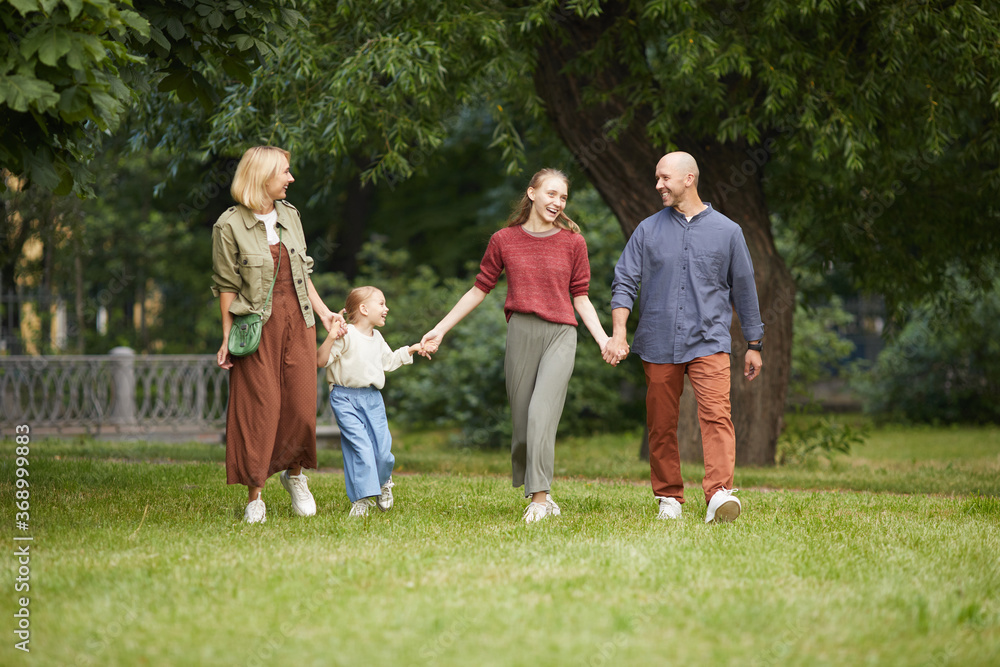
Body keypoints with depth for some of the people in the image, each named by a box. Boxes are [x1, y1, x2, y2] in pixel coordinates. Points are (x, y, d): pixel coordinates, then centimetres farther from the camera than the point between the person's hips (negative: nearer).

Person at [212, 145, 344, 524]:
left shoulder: (290, 216, 11)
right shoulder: (230, 226, -6)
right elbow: (227, 286, -5)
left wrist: (324, 313, 12)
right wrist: (227, 337, -7)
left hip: (297, 322, 5)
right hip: (257, 327, -5)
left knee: (301, 406, 2)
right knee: (259, 410, -5)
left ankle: (295, 474, 26)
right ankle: (255, 496, 4)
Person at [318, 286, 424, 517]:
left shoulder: (377, 339, 15)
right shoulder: (346, 335, -11)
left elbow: (389, 361, 34)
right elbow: (320, 360, -17)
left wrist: (410, 350, 29)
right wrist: (331, 338, -30)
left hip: (372, 399, 6)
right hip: (345, 399, -6)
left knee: (382, 449, -2)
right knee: (359, 446, -15)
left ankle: (383, 481, 30)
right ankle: (361, 499, -7)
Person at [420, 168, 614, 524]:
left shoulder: (573, 242, 6)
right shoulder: (504, 240, 7)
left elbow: (580, 298, 11)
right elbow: (479, 290, 14)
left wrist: (603, 338, -1)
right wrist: (440, 329, 12)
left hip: (560, 334, -2)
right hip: (521, 333, 2)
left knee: (542, 412, -18)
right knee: (522, 421, 2)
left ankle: (539, 499, -19)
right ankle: (540, 496, 15)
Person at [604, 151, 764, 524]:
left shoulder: (727, 232, 7)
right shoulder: (648, 231, 9)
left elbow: (744, 290, 15)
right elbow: (624, 283, 5)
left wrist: (753, 344, 17)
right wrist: (618, 335, -9)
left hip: (708, 341, -2)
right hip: (658, 343, 2)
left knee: (716, 415, -19)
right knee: (661, 425, 5)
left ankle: (720, 494, -29)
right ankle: (668, 498, 17)